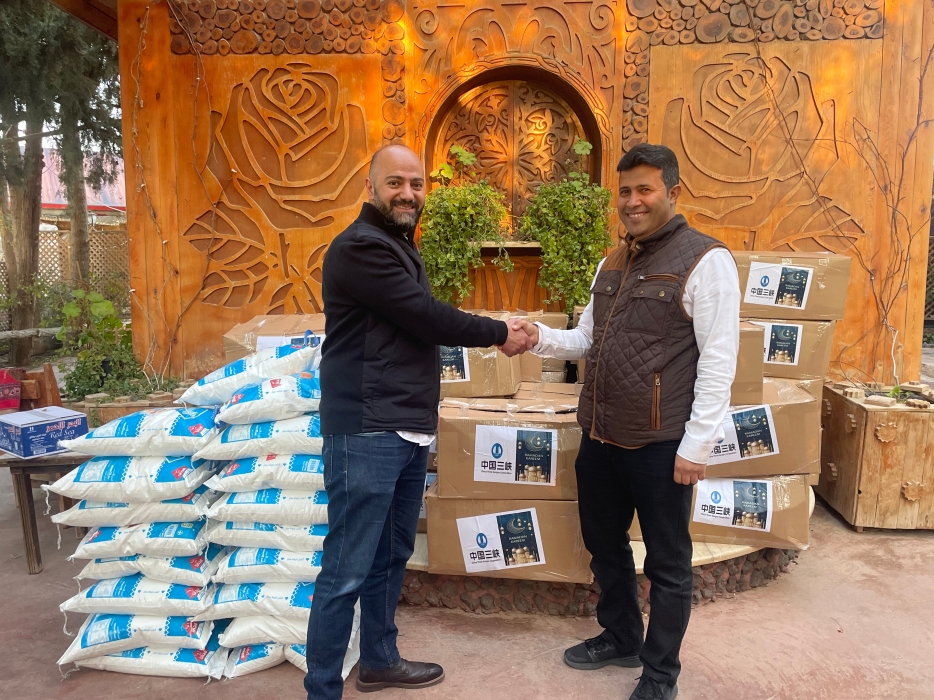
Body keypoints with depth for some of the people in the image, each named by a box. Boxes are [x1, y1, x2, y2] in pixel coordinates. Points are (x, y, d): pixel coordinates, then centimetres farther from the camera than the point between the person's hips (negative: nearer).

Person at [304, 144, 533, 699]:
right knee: (347, 572, -2)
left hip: (409, 431, 9)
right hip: (367, 434, -9)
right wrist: (500, 333, -4)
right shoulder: (360, 247, -12)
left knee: (391, 557, 17)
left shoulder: (401, 247, 18)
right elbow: (428, 318, -16)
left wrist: (424, 400, 16)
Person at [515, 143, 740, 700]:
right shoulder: (613, 263, 12)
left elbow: (718, 361, -14)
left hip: (661, 445, -7)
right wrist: (541, 337, -3)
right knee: (605, 545, 21)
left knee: (667, 564, 10)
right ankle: (621, 639, 43)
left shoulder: (706, 260, -10)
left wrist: (697, 445, -16)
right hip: (600, 437, 7)